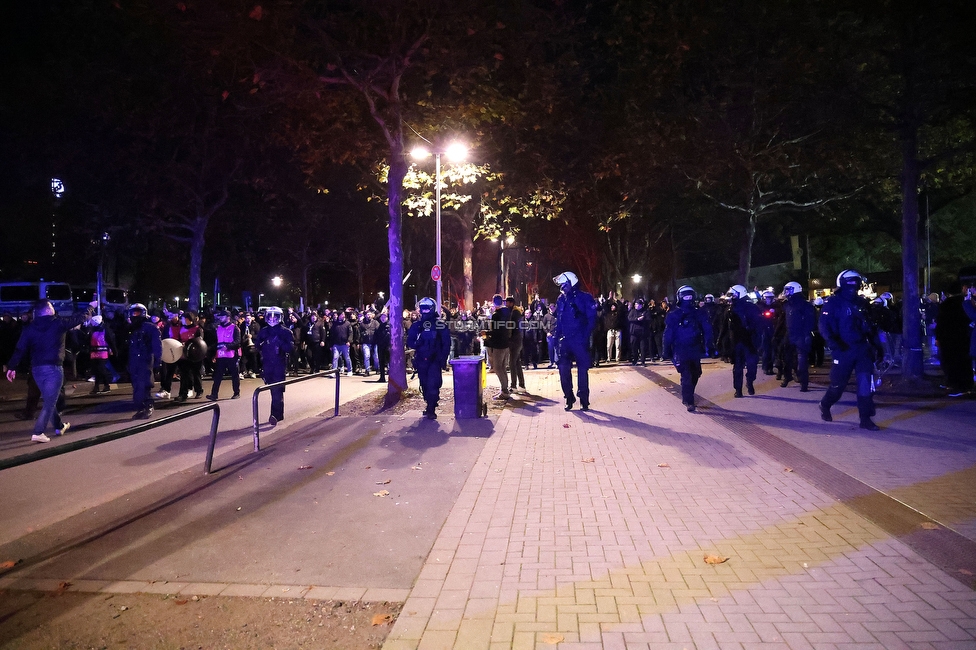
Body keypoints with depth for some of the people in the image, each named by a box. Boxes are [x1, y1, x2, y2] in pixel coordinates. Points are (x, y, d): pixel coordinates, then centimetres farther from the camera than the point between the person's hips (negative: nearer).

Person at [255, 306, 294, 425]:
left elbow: (290, 348, -8)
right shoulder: (263, 331, 11)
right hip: (267, 365, 4)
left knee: (277, 391, -13)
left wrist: (280, 342, -23)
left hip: (280, 365, -4)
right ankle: (279, 414, 24)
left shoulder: (285, 332, -1)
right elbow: (257, 347, 13)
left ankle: (275, 415, -18)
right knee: (274, 391, 12)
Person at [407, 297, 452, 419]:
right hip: (421, 360, 4)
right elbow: (409, 342, 7)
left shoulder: (440, 325, 0)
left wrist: (443, 358, -8)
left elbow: (446, 343, 0)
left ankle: (431, 410, -10)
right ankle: (429, 407, 22)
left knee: (432, 385, -13)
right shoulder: (416, 326, 9)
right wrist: (417, 343, -15)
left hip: (435, 360, -4)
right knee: (425, 385, 9)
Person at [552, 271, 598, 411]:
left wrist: (586, 336, -15)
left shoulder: (585, 298, -4)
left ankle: (584, 400, 13)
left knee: (582, 369, 3)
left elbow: (592, 319, -7)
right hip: (564, 340, 4)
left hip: (580, 340, -4)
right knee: (563, 368, -1)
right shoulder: (561, 299, 10)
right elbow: (558, 320, 13)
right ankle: (569, 398, 12)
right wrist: (557, 335, 4)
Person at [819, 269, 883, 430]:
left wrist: (877, 344, 14)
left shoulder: (862, 303, 12)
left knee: (866, 383, -5)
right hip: (843, 350, -5)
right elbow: (824, 326, -15)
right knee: (838, 385, 4)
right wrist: (834, 344, -28)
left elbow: (869, 326, 19)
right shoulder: (832, 303, -7)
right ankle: (825, 405, 31)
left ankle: (865, 418, 1)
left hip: (862, 349, 5)